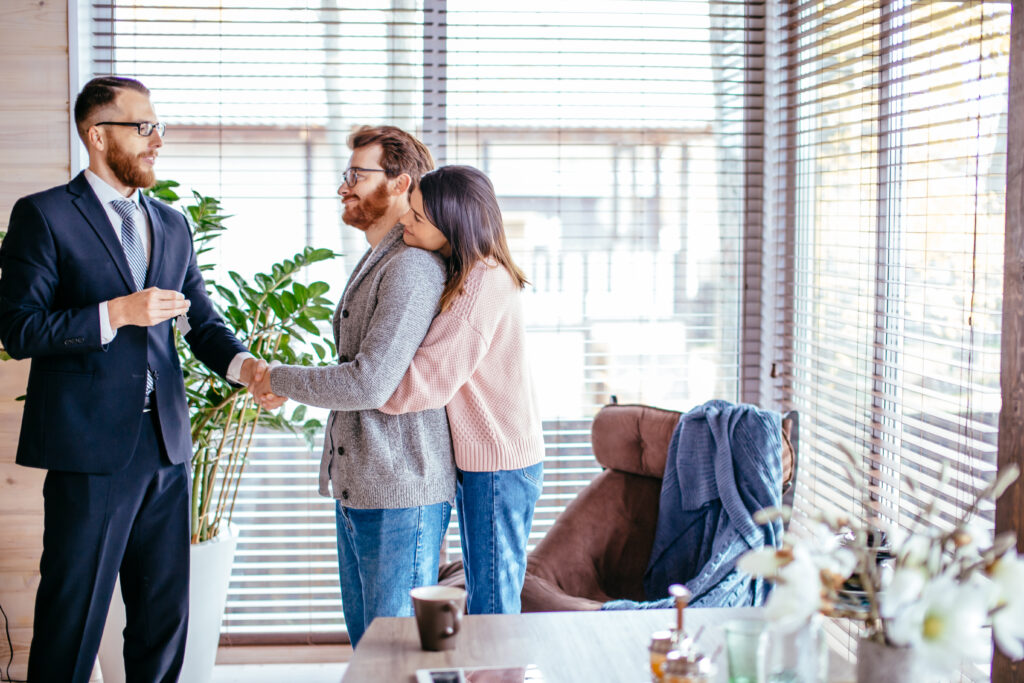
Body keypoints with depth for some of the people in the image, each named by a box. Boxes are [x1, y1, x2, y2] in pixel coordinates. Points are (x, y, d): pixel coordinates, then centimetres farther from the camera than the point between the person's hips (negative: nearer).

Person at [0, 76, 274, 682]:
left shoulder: (173, 225, 15)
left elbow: (203, 321, 12)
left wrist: (243, 363, -8)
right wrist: (117, 313, -18)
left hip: (166, 444, 6)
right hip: (92, 445, -6)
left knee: (166, 614, 13)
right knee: (73, 616, 2)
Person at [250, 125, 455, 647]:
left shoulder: (412, 268, -17)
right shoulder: (374, 263, 17)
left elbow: (370, 383, -23)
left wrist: (278, 379, -11)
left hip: (399, 495, -10)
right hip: (357, 490, 10)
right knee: (365, 644, 16)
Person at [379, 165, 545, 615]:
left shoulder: (482, 283, -23)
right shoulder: (467, 273, 9)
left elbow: (423, 383, -25)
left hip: (497, 464, -10)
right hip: (477, 458, 10)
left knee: (493, 609, -2)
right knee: (484, 598, 18)